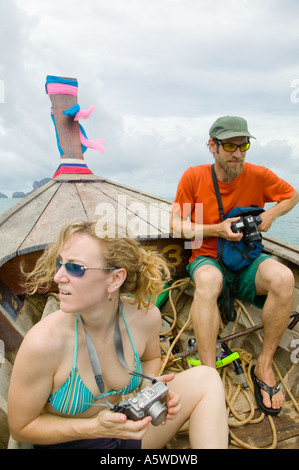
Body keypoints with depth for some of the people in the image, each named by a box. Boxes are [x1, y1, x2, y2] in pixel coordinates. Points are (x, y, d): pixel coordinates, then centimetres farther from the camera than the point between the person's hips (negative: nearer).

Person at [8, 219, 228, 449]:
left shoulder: (145, 315, -17)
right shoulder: (43, 342, -28)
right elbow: (21, 427, -13)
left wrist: (150, 387, -14)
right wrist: (96, 427, -26)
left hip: (127, 426, 4)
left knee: (205, 378, -11)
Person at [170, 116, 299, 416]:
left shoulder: (258, 175, -2)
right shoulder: (193, 176, -5)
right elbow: (176, 226, -4)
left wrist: (271, 214, -5)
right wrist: (217, 229, -17)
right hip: (207, 258, -1)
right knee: (209, 280, -39)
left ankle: (264, 367, -15)